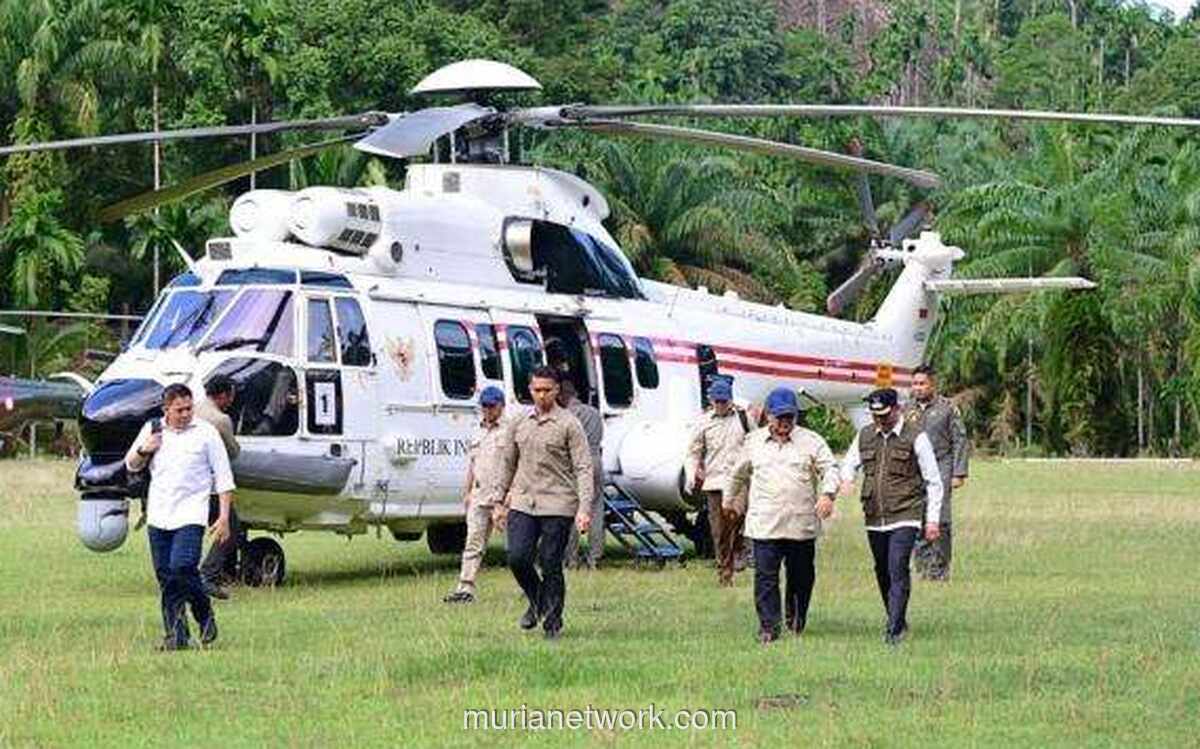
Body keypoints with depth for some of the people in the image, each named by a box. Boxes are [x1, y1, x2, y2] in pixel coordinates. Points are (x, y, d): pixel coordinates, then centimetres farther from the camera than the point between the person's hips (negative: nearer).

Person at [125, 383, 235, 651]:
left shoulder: (205, 432, 0)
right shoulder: (151, 429, 10)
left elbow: (223, 477, 1)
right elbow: (131, 465, 21)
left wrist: (224, 517, -5)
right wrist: (143, 451, -1)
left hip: (190, 515, -4)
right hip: (158, 515, 4)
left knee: (182, 569, -20)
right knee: (165, 577, 3)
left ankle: (205, 616, 2)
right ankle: (176, 635, 9)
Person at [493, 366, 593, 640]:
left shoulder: (569, 425, -2)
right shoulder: (519, 424, 12)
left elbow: (583, 468, -6)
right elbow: (508, 463, 21)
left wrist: (584, 508, -16)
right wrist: (501, 502, 20)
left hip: (557, 505, -4)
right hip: (522, 503, 4)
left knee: (551, 566, -3)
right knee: (517, 558, -8)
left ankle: (552, 623, 9)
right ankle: (536, 601, 19)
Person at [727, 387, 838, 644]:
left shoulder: (811, 441, 4)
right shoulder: (753, 441, 11)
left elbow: (830, 469, -3)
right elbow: (738, 473, 26)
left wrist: (828, 495, -22)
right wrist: (729, 499, 34)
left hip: (802, 524, 0)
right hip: (764, 524, 0)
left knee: (801, 575, 9)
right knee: (766, 576, -7)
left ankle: (796, 620, 27)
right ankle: (768, 627, -5)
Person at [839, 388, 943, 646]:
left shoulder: (915, 438, -4)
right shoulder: (864, 436, 8)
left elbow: (933, 481, 0)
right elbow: (849, 463, 24)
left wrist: (932, 519, -4)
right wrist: (847, 478, -2)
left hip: (905, 517, -5)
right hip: (874, 518, 5)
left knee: (897, 569, -16)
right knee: (882, 572, 12)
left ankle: (895, 629, -15)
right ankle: (897, 620, 28)